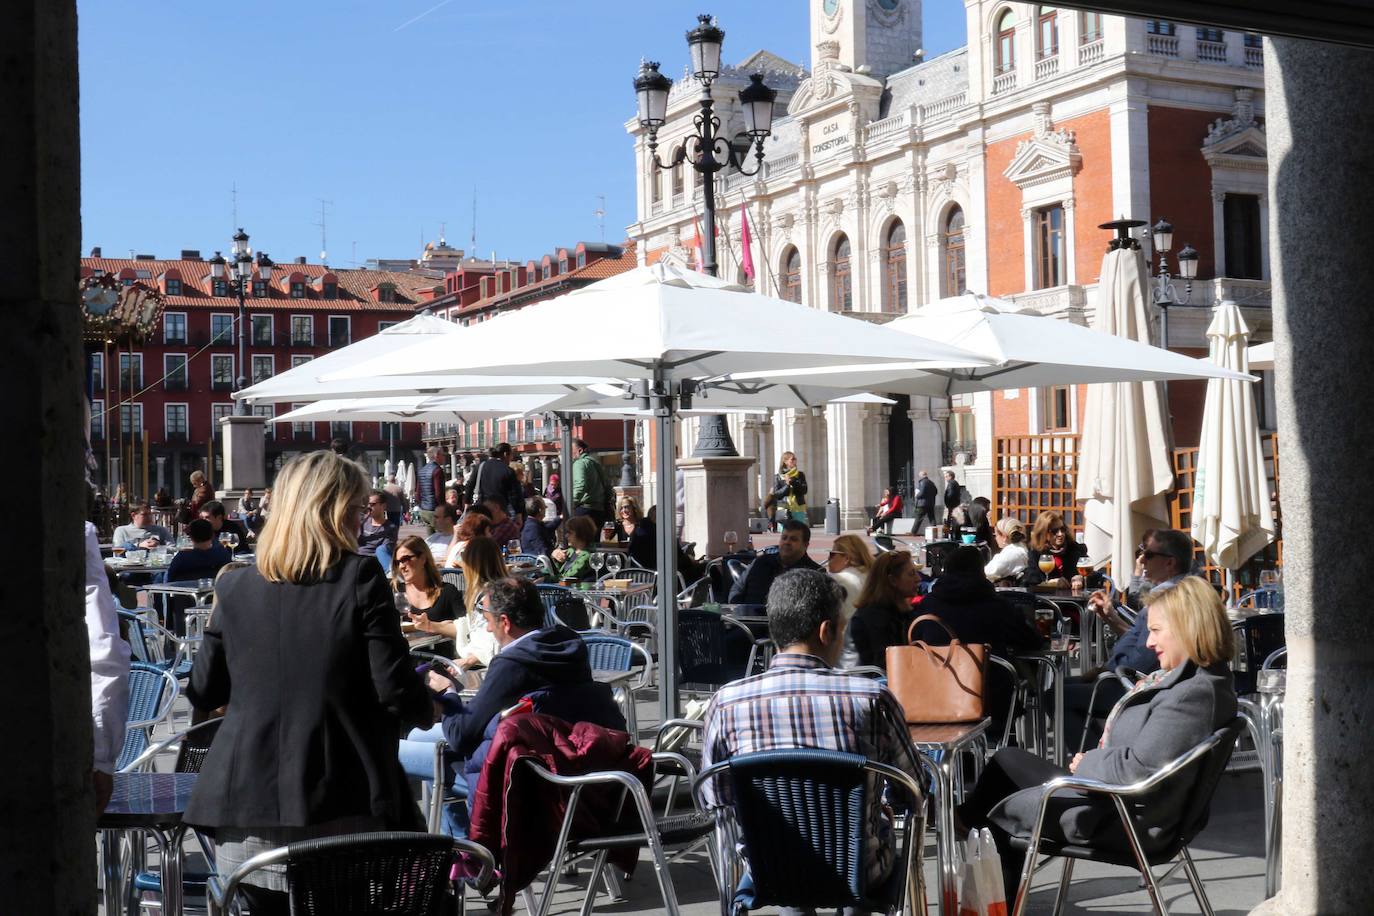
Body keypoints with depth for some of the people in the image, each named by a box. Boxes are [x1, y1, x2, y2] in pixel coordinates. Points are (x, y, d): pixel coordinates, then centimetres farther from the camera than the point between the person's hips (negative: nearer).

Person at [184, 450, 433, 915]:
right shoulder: (361, 578, -7)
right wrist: (426, 711, 11)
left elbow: (202, 692, 10)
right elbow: (395, 691, -11)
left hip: (250, 806, 4)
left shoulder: (236, 586, 4)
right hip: (343, 809, -3)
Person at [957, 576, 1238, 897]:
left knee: (997, 814, 7)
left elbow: (1138, 768, -29)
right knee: (1006, 760, 19)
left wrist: (1086, 762, -11)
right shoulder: (1192, 678, 6)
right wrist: (1090, 761, -1)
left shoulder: (1195, 693, -27)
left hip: (1122, 817, -11)